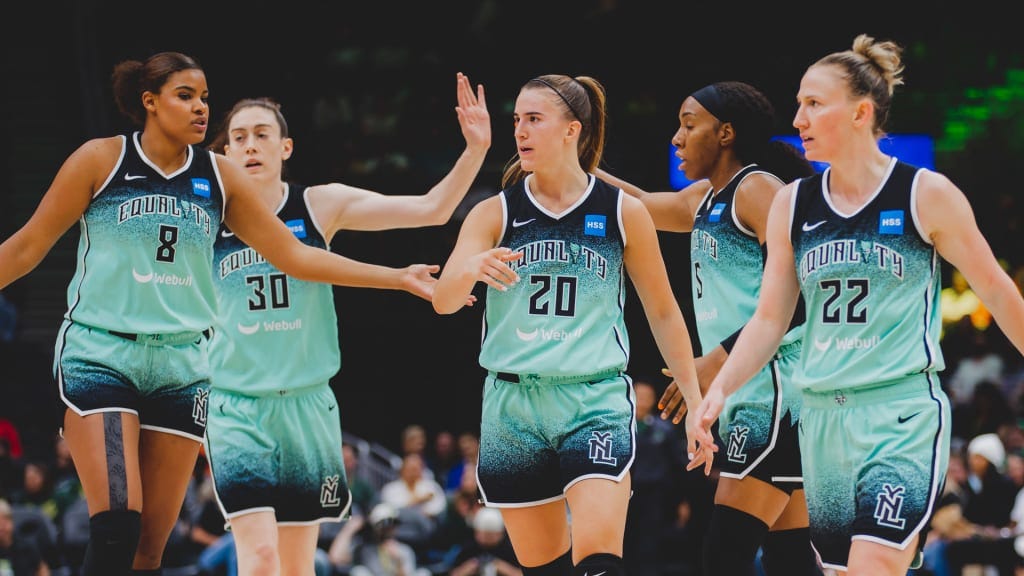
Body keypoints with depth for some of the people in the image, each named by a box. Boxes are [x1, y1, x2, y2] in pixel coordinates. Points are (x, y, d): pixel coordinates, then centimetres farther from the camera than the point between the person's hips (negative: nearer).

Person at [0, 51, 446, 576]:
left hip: (181, 368, 4)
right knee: (116, 530, -20)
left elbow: (294, 255, 13)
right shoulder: (101, 160, -2)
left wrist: (400, 278, 10)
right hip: (100, 354, -4)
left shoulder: (221, 178, 8)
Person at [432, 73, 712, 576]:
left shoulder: (624, 213, 2)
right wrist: (473, 268, -32)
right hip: (513, 406, 2)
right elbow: (444, 300, -9)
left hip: (595, 401, -2)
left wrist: (695, 404, 8)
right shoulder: (494, 214, 4)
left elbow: (663, 312, 11)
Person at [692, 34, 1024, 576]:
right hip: (822, 415, 5)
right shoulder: (792, 204, 8)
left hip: (903, 414, -5)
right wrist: (719, 389, -3)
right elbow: (770, 319, 11)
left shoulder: (926, 195, -4)